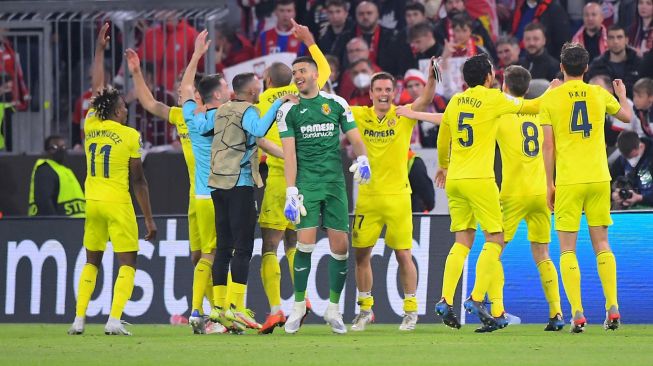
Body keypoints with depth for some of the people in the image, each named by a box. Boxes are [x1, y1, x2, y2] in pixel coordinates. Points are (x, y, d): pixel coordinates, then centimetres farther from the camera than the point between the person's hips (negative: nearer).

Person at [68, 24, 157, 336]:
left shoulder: (91, 127, 4)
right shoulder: (130, 136, -9)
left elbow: (96, 90, 20)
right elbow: (139, 181, -7)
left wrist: (100, 49, 30)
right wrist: (149, 218, 0)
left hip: (93, 204, 5)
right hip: (118, 205, -5)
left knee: (92, 262, 17)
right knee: (127, 263, 2)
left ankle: (79, 319, 11)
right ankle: (114, 319, -13)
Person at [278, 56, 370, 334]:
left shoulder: (337, 104, 9)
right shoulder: (289, 110, 4)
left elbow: (354, 138, 11)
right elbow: (289, 154, -1)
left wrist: (362, 159, -11)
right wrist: (291, 192, -9)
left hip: (335, 182, 2)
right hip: (306, 183, -2)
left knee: (340, 246, -1)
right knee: (306, 242, -13)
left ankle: (333, 309, 11)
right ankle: (298, 306, -1)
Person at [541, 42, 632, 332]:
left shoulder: (550, 98, -2)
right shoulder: (599, 94, 6)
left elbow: (548, 146, -3)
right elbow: (626, 116, 26)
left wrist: (550, 184, 4)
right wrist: (622, 95, 47)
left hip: (567, 181, -2)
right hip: (599, 178, 2)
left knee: (568, 249, 0)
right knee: (602, 245, 11)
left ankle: (577, 312, -11)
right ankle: (612, 308, 2)